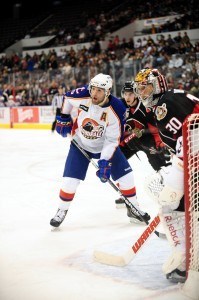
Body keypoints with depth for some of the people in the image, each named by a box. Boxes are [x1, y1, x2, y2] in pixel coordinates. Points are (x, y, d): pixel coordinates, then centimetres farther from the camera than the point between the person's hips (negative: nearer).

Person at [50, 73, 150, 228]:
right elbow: (68, 97, 0)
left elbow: (113, 140, -24)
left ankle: (133, 207, 17)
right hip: (80, 144, 0)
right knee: (70, 179, -8)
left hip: (105, 145, 0)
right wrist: (63, 119, 2)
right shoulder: (82, 95, -25)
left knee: (125, 174, -3)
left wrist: (105, 162, -28)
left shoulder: (116, 110, -29)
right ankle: (62, 210, 13)